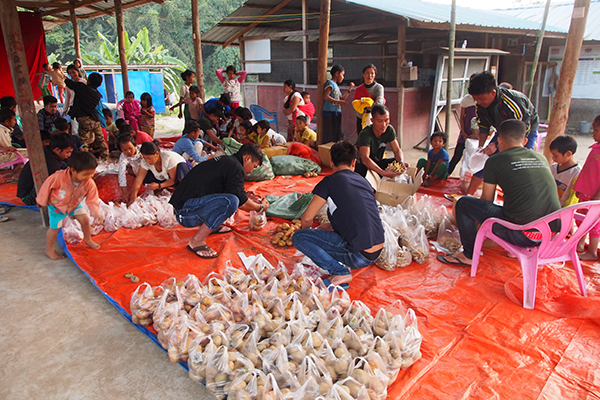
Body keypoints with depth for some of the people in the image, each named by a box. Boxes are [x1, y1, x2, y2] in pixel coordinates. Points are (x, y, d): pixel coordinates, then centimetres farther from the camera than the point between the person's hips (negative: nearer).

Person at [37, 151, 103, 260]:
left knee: (85, 220, 3)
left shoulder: (89, 183, -27)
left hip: (74, 204, 4)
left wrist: (96, 213, -35)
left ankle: (88, 240, 30)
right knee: (55, 227, 2)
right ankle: (49, 249, 24)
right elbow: (47, 186, -21)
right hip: (56, 205, -3)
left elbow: (92, 200, -21)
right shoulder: (59, 177, -38)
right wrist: (42, 201, -7)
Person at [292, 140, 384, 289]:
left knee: (298, 237, -2)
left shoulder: (330, 181, -6)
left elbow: (307, 218, -3)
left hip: (359, 256, -7)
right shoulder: (364, 181, 12)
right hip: (377, 253, 8)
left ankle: (340, 272, -8)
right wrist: (332, 225, 35)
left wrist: (306, 233, 20)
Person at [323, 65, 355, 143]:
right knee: (329, 137, -9)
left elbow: (342, 99, 24)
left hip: (336, 114, 10)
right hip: (330, 113, -10)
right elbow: (326, 97, -19)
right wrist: (338, 101, -20)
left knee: (337, 135, 10)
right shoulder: (330, 83, -7)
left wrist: (350, 89, 23)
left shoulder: (336, 86, 21)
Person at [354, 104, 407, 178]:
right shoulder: (365, 134, -28)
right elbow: (365, 159, -41)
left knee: (400, 164, -14)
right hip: (362, 164, -6)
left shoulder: (389, 130, -8)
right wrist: (383, 172, -54)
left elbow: (397, 150, -5)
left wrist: (401, 161, -30)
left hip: (378, 162, 6)